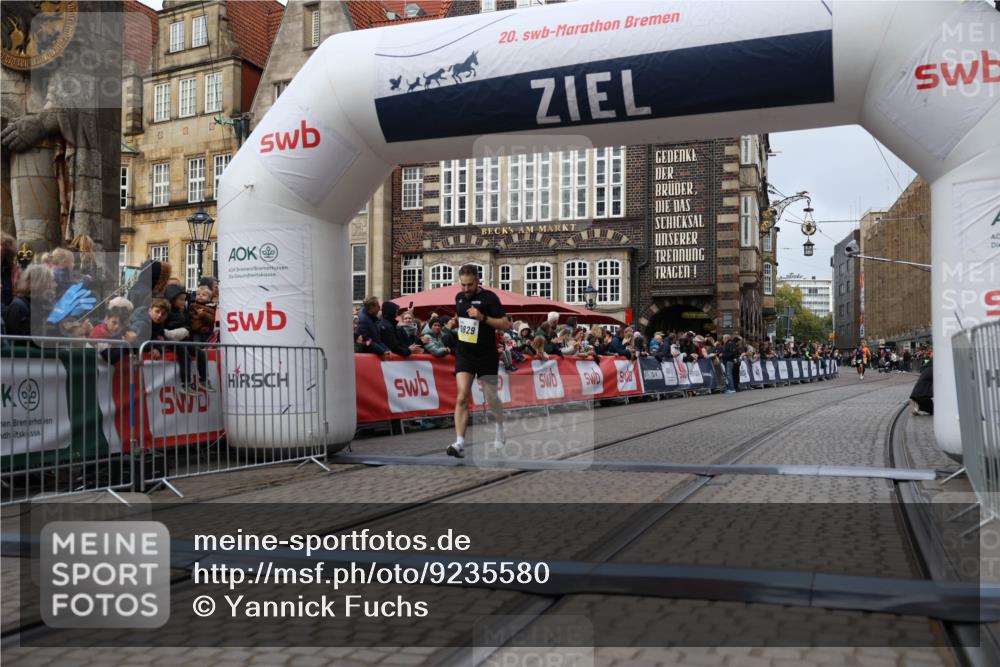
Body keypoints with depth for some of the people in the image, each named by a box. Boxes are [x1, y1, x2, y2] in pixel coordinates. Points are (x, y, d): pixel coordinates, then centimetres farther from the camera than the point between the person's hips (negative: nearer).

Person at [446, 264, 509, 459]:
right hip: (464, 353, 4)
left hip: (486, 355, -3)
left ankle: (500, 427, 40)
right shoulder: (459, 297, 8)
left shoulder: (489, 298, -10)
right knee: (462, 397, -11)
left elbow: (506, 324, -15)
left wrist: (483, 318, -24)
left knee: (491, 399, 8)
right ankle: (459, 443, -15)